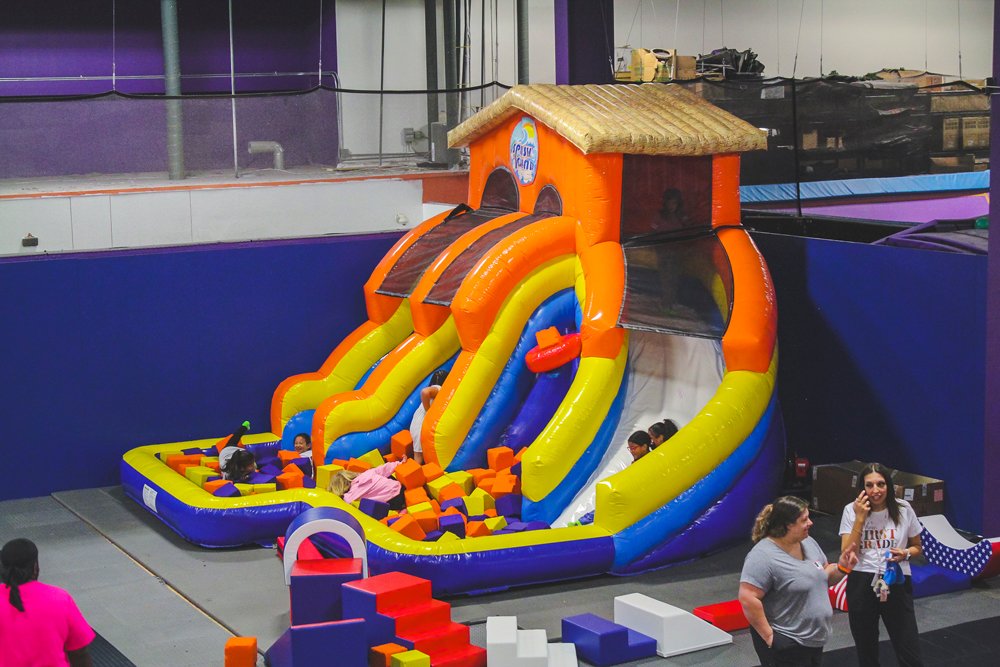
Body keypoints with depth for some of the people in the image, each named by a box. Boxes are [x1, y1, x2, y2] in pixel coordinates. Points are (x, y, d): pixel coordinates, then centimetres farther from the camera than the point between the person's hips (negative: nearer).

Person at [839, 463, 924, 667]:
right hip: (861, 585, 1)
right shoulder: (851, 510, -5)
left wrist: (905, 554, -12)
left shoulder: (903, 509, -3)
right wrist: (860, 518, -17)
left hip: (897, 584, 0)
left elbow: (917, 547, 11)